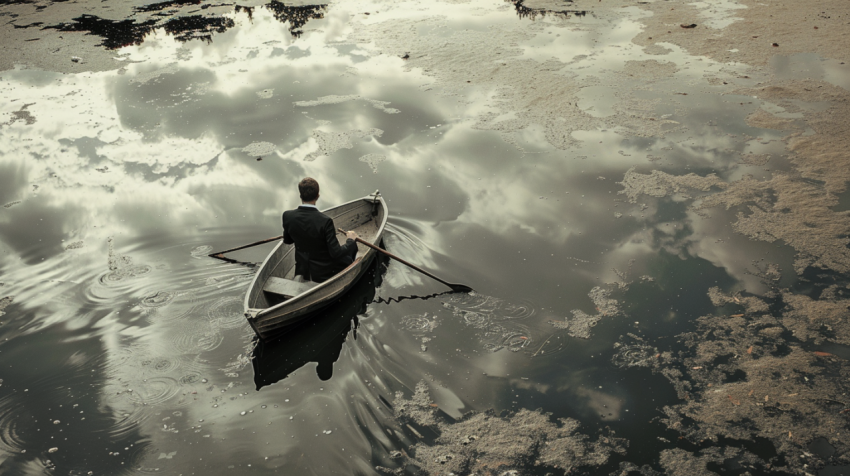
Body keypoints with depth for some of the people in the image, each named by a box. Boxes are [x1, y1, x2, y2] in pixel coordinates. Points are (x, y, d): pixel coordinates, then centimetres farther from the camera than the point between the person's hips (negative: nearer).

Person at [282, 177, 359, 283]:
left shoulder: (287, 216, -13)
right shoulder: (325, 221, -28)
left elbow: (287, 240, 5)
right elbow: (336, 253, -24)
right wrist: (350, 240, -6)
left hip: (302, 271, 5)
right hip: (324, 273, -5)